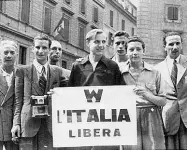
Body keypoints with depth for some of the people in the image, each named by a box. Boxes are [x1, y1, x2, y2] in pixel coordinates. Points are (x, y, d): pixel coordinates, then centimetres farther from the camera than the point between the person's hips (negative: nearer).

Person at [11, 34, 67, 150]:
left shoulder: (58, 71, 12)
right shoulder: (22, 70, 8)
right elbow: (18, 99, 5)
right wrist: (16, 123, -2)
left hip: (50, 123, 1)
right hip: (28, 122, -1)